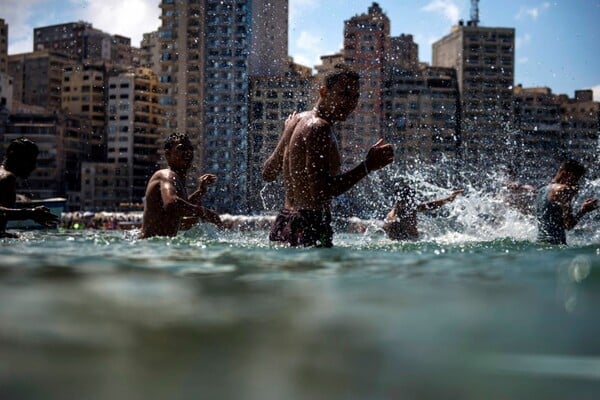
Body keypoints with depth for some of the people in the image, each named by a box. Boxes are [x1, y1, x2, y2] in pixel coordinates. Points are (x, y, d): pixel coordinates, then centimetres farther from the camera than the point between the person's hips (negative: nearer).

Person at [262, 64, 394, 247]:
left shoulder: (298, 120, 14)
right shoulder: (319, 128, -16)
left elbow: (268, 173, 23)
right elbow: (320, 192, -25)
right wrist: (367, 166, -23)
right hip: (309, 229, -11)